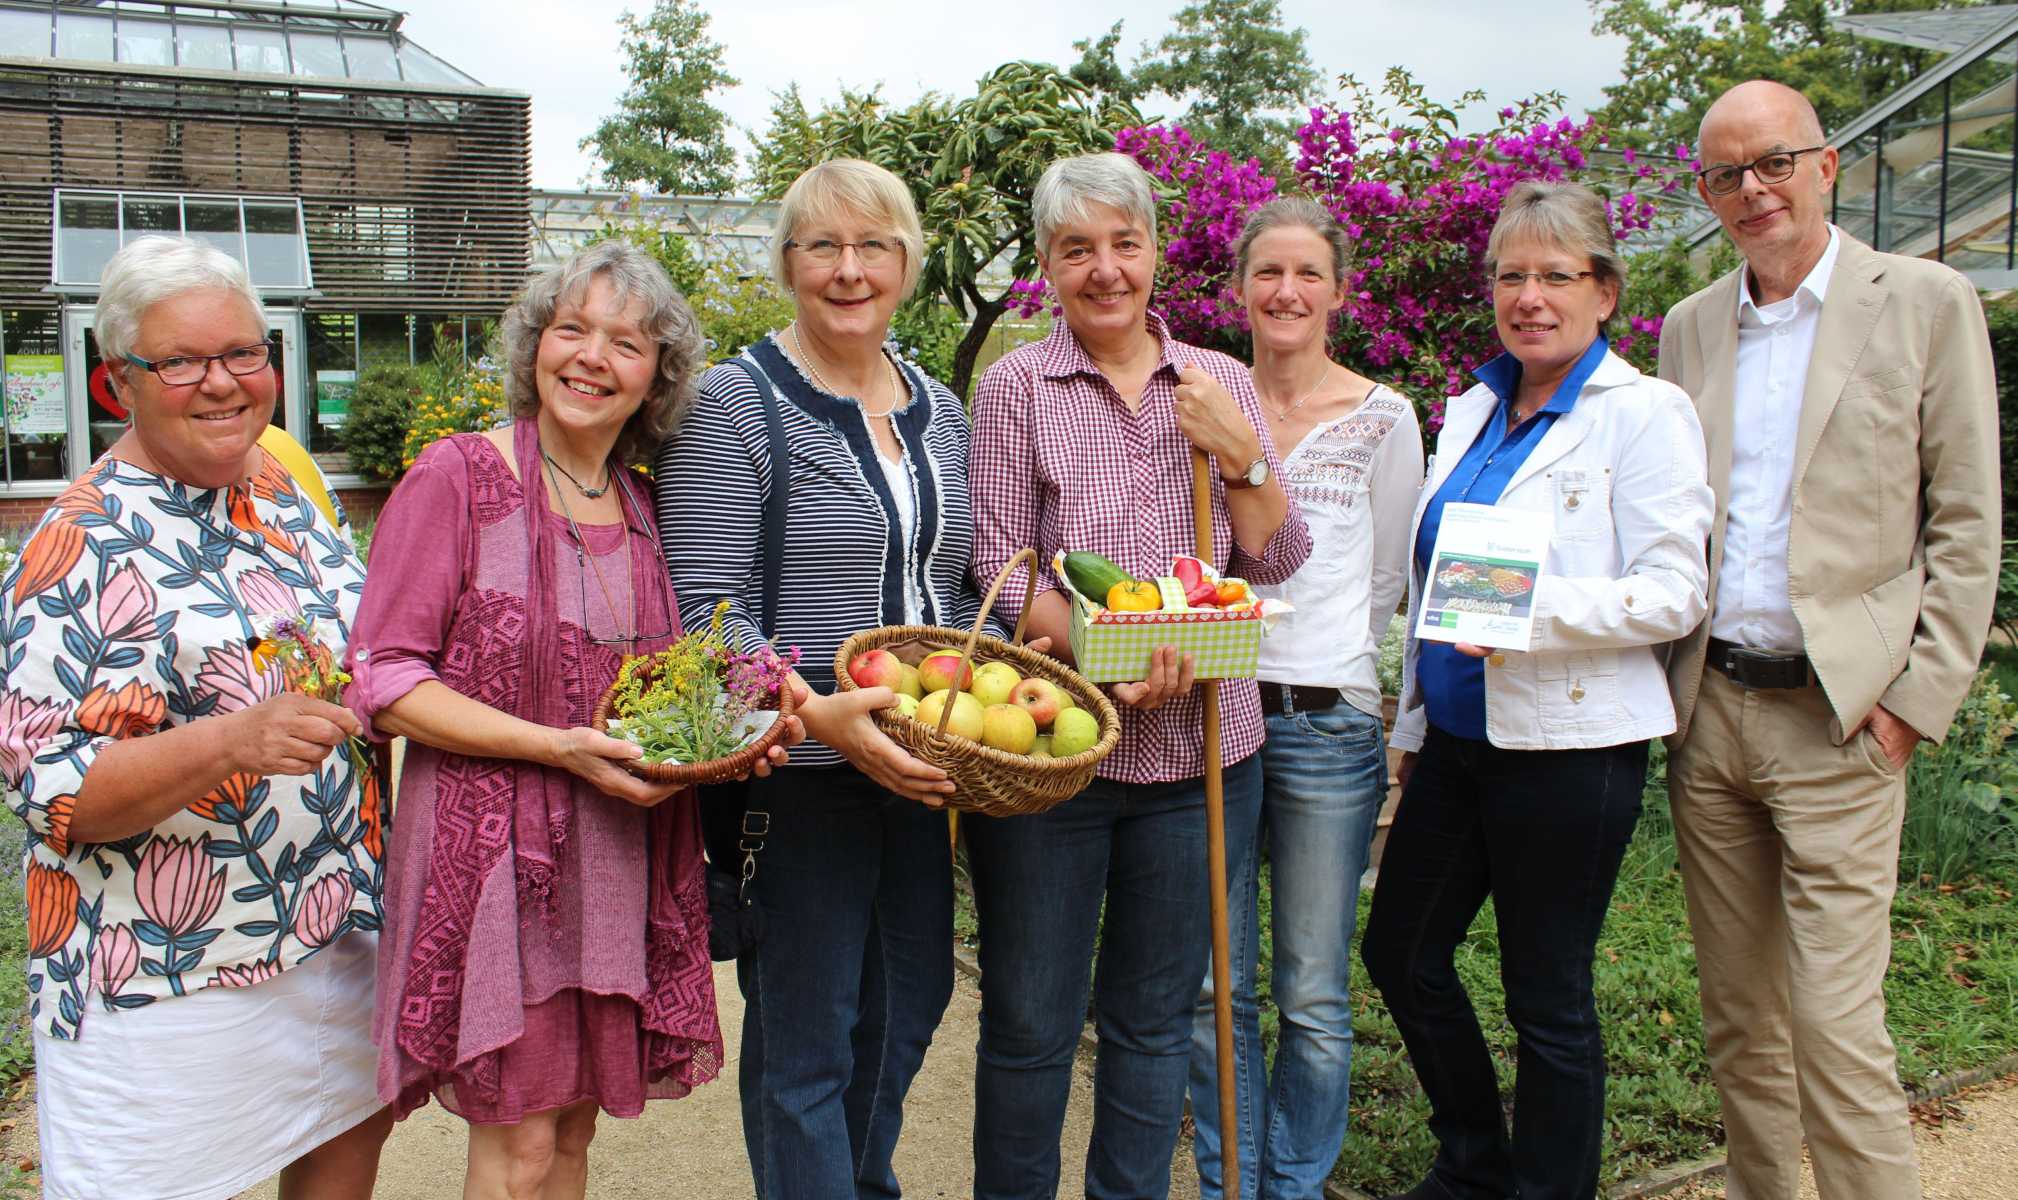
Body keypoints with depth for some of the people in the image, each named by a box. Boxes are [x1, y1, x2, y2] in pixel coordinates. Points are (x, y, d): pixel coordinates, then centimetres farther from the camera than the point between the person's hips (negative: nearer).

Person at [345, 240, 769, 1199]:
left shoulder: (642, 507, 10)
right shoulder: (456, 478, -7)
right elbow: (384, 681, -11)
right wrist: (558, 747, -20)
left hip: (621, 854, 5)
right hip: (491, 841, -5)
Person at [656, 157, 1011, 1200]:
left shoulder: (940, 412, 11)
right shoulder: (735, 405, -8)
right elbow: (707, 611, -14)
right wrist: (816, 712, -28)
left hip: (920, 767, 7)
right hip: (798, 776, -6)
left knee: (909, 1009, 20)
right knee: (806, 1042, 5)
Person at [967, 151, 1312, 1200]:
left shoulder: (1221, 384, 8)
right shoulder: (1017, 387, 0)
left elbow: (1277, 560, 7)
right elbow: (1001, 567, -6)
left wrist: (1237, 452, -10)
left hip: (1199, 745, 3)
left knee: (1155, 1017, 15)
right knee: (1028, 1023, 8)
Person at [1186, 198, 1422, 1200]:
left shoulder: (1382, 419, 2)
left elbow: (1383, 584, 8)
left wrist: (1310, 660, 3)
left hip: (1325, 721, -2)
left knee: (1312, 998, 6)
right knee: (1214, 986, 8)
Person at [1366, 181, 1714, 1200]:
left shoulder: (1643, 412, -7)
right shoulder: (1470, 411, 13)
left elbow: (1674, 591, -14)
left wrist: (1538, 607, -29)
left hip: (1568, 743, -7)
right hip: (1456, 734, 7)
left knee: (1547, 997, 4)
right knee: (1401, 953, 14)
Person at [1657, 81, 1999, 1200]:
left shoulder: (1927, 303, 0)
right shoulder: (1688, 328, 12)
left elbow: (1967, 529, -2)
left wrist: (1916, 700, -9)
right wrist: (1661, 684, 7)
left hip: (1837, 718, -4)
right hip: (1706, 711, 5)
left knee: (1835, 1029, -6)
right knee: (1737, 1020, 13)